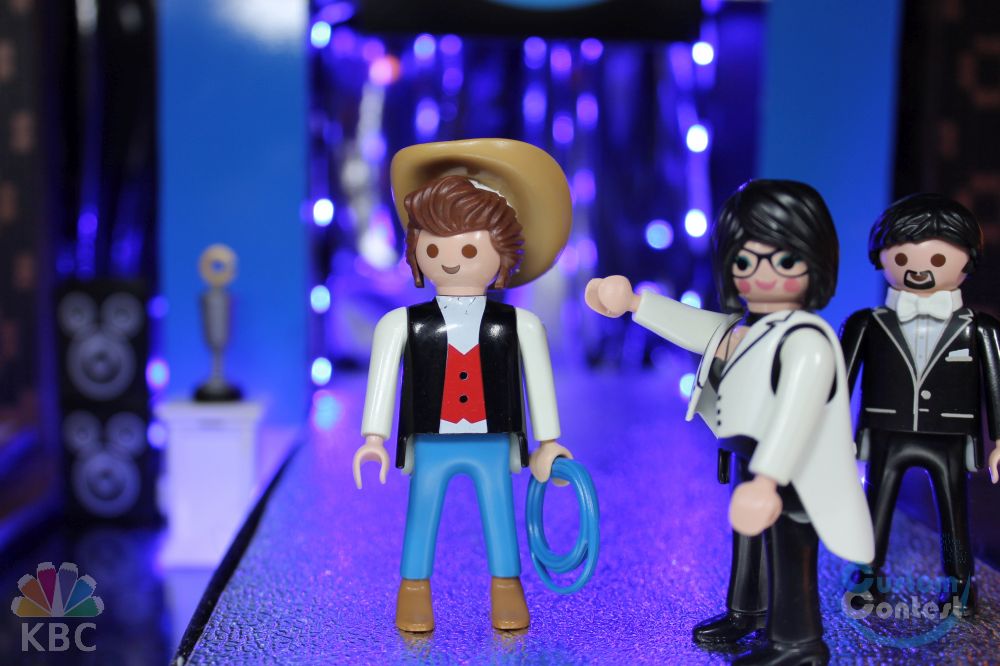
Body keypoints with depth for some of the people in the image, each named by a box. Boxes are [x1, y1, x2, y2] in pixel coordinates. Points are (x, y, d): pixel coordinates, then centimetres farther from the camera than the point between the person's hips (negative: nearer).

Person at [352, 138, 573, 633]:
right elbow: (381, 381, -3)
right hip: (430, 447, 0)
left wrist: (548, 443, 4)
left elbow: (540, 384, 4)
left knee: (499, 518, 7)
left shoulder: (519, 326, -1)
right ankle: (415, 595, 18)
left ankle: (506, 591, 21)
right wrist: (374, 437, -10)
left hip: (494, 446, 0)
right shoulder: (402, 324, -2)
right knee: (421, 519, 5)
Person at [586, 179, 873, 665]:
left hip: (791, 476, -10)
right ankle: (747, 611, 49)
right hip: (750, 462, 10)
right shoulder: (741, 328, 3)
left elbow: (795, 412, -39)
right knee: (747, 536, 27)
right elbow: (697, 326, 18)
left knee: (790, 556, 3)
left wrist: (767, 480, -49)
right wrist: (635, 303, 18)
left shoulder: (806, 341, -29)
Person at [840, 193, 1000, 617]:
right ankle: (870, 576, 24)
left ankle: (959, 585, 23)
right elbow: (841, 382, 4)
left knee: (954, 513, 7)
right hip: (887, 439, 1)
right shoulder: (867, 325, -1)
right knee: (877, 509, 8)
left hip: (949, 443, 0)